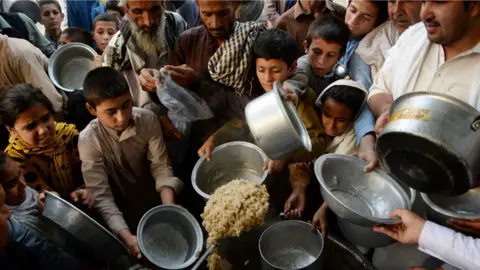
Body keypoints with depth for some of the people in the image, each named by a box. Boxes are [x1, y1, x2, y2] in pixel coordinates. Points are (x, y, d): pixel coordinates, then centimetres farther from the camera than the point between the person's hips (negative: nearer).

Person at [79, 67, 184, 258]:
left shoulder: (148, 120, -15)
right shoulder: (89, 140, -23)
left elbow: (161, 167, -13)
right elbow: (101, 196, -25)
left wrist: (169, 206, -30)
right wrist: (127, 237, -38)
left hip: (155, 199, 3)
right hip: (123, 211, -3)